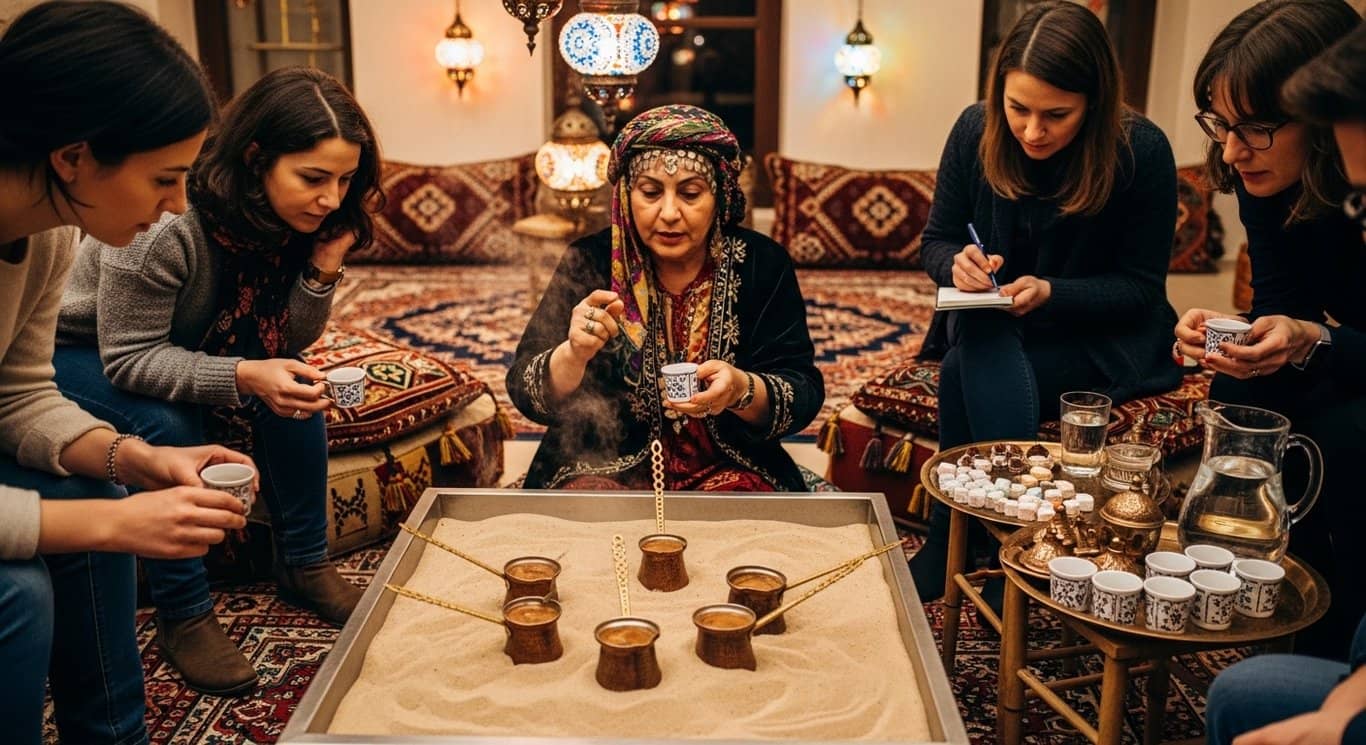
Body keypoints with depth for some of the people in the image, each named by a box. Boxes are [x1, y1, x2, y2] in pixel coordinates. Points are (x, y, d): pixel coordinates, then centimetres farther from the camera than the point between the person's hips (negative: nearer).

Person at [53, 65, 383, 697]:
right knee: (169, 427, -33)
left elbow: (287, 345, -9)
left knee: (296, 392, -18)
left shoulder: (291, 219, -15)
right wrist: (242, 377, -46)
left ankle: (304, 565, -4)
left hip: (186, 344, 6)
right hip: (84, 352, -5)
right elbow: (127, 358, -32)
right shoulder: (167, 222, -36)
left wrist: (323, 269, -26)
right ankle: (183, 616, -16)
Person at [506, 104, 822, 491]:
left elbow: (803, 396, -7)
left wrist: (742, 391, -29)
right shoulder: (590, 262, -6)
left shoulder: (762, 265, -4)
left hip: (727, 470, 1)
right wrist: (575, 355, -32)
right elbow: (528, 394, -10)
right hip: (604, 468, 0)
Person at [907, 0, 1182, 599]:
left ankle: (944, 553, -19)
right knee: (983, 353, -34)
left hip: (1100, 337, -2)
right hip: (991, 324, 3)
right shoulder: (975, 130, -10)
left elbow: (1141, 287, -10)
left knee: (967, 372, -31)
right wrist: (956, 262, -24)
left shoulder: (1142, 151, -17)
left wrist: (1051, 293, -27)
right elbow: (935, 240, 1)